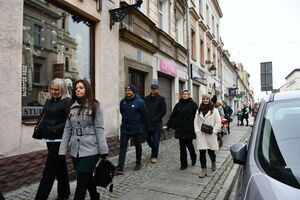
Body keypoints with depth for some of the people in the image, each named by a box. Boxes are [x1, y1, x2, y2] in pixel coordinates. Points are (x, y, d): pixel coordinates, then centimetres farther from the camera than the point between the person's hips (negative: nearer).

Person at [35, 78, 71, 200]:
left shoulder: (67, 102, -12)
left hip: (59, 139, -8)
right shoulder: (49, 100, 12)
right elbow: (43, 116, 21)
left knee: (50, 169, -2)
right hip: (49, 138, 8)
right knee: (60, 166, 19)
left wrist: (55, 130, -21)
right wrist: (39, 127, 8)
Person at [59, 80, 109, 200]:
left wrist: (103, 150, -10)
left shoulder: (95, 106, -5)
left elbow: (99, 129, -8)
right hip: (75, 151, 5)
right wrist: (62, 150, 5)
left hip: (90, 150, -5)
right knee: (87, 178, 18)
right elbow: (67, 130, 9)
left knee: (81, 181, -2)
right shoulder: (72, 107, 9)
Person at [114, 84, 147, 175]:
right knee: (122, 147, -2)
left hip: (136, 129, -3)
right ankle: (120, 168, 1)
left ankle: (138, 163, 32)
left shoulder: (140, 102, -11)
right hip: (124, 129, 3)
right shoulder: (123, 101, 2)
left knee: (137, 146, 13)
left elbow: (144, 115, -4)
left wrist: (138, 123, 4)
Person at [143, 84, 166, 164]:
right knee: (147, 138, 11)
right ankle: (154, 149, 38)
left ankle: (154, 156, 17)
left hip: (156, 124, -4)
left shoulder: (161, 99, -2)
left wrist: (155, 119, -12)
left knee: (156, 141, 2)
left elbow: (163, 111, -6)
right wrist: (145, 119, -1)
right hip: (147, 124, 4)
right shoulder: (146, 98, 11)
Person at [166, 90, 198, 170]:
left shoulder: (193, 104, -1)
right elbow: (173, 115, 13)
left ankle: (193, 157, 33)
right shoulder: (178, 105, 10)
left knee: (189, 144, 1)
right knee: (182, 146, 6)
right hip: (180, 129, 4)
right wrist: (169, 125, 12)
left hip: (189, 129, -3)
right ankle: (183, 164, 17)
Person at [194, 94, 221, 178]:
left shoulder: (214, 110, 1)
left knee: (211, 151, 8)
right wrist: (197, 131, -3)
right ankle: (203, 170, 9)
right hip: (201, 135, 2)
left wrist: (213, 131, -12)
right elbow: (196, 122, 9)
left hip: (211, 135, -2)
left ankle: (213, 163, 40)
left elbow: (218, 122, -3)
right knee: (202, 152, 0)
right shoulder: (199, 111, 11)